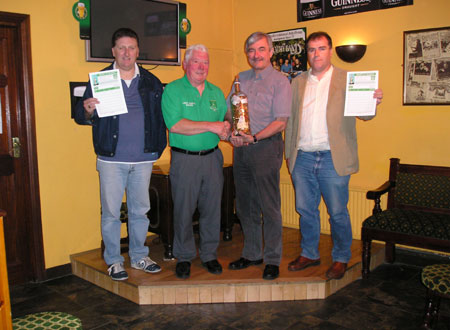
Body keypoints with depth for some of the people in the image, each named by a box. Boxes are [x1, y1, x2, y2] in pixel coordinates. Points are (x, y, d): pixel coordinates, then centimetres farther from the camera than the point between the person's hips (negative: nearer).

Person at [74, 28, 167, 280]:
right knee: (111, 212, 4)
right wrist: (88, 111, -21)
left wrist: (159, 146, 1)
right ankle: (114, 260, 19)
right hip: (111, 159, -2)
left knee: (140, 210, 11)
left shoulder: (151, 82, 9)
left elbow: (161, 116, 11)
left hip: (143, 159, 2)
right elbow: (80, 116, 1)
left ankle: (139, 256, 26)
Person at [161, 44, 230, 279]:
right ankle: (184, 257, 19)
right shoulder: (173, 90, -3)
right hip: (184, 159, -4)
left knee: (212, 208, 8)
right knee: (183, 209, 3)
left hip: (212, 157, 4)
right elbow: (175, 125, -16)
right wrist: (211, 126, -16)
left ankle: (209, 254, 23)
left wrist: (226, 130, -10)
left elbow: (224, 122, 15)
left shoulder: (216, 92, 14)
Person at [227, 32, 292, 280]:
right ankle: (251, 254, 26)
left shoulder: (279, 81, -4)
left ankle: (272, 260, 10)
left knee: (269, 206, -2)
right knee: (245, 205, 12)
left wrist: (254, 137, -20)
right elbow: (229, 110, 17)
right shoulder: (241, 79, 15)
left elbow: (280, 122, -10)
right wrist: (231, 132, -2)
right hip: (241, 148, 6)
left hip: (266, 147, -6)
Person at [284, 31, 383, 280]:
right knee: (305, 210, 13)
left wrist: (372, 103, -27)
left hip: (333, 159, -3)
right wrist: (289, 152, 8)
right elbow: (290, 118, 14)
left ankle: (341, 259, 23)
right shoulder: (297, 83, 13)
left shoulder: (348, 80, 3)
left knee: (338, 213, 4)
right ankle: (309, 254, 30)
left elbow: (363, 114, -5)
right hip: (302, 158, 4)